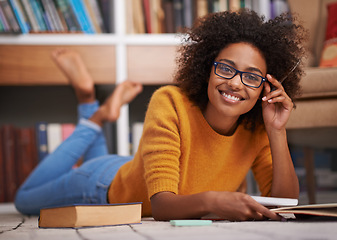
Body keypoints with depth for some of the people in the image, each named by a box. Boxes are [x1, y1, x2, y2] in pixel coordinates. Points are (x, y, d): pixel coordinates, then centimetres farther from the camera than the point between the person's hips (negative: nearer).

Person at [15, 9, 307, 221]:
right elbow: (161, 204, -43)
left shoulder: (257, 128, -24)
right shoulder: (170, 104, -37)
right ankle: (97, 117, 25)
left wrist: (277, 131, -39)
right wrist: (211, 201, -65)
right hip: (110, 185, -4)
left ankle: (92, 108, 40)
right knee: (26, 200, 23)